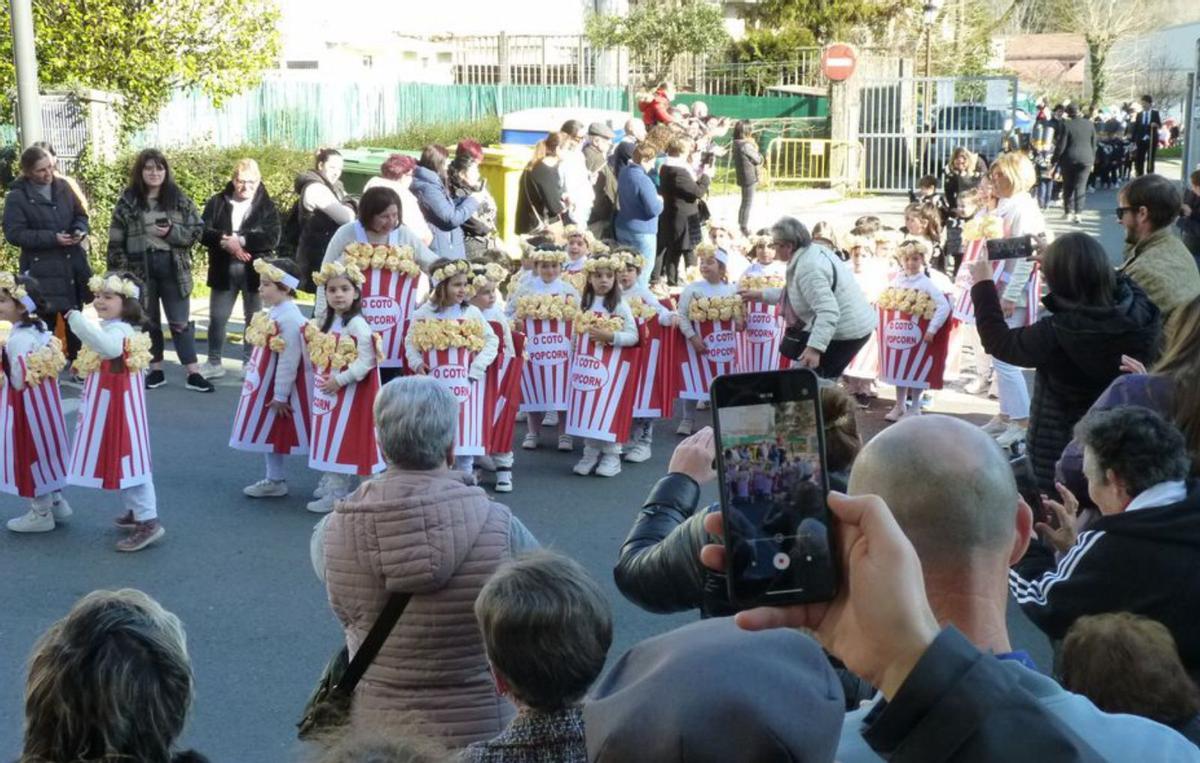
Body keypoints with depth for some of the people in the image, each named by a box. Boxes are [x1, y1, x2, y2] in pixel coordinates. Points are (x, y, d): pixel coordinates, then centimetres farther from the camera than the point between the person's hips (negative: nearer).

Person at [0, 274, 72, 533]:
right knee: (43, 450, 20)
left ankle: (41, 514, 15)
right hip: (43, 396, 9)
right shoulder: (40, 329, 4)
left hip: (27, 403, -9)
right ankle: (56, 502, 32)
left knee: (30, 453, 4)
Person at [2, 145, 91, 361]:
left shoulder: (62, 186, 6)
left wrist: (80, 230, -9)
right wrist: (52, 238, -20)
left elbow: (80, 215, 14)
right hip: (42, 270, -5)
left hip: (73, 265, 5)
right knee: (46, 323, -8)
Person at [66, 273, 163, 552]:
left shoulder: (118, 330, -22)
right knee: (119, 459, 19)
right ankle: (137, 511, 31)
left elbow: (109, 347, -47)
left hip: (117, 406, -11)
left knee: (127, 459, -9)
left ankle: (148, 521, -6)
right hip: (106, 407, 11)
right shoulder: (111, 328, 13)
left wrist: (77, 319, -48)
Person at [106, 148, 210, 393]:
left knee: (180, 321, 1)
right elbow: (116, 242, -1)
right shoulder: (127, 202, -1)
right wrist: (121, 273, -6)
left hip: (173, 267, 0)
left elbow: (197, 230, 1)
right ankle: (156, 370, 21)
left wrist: (172, 232, -16)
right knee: (148, 321, 11)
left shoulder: (179, 199, 2)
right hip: (140, 269, 0)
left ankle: (193, 373, 3)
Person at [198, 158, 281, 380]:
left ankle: (250, 364, 17)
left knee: (254, 319, 6)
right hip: (223, 270, 1)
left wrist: (241, 240, -21)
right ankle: (214, 363, 17)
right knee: (217, 317, 5)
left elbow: (272, 238, -12)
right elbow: (203, 232, -4)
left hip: (255, 272, -1)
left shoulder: (267, 206, 1)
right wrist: (225, 241, -22)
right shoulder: (217, 203, 5)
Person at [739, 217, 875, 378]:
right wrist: (762, 295, 22)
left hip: (846, 330, -11)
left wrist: (814, 347, -39)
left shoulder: (808, 267, -25)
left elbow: (828, 312, -33)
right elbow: (795, 293, 21)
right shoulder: (812, 252, 8)